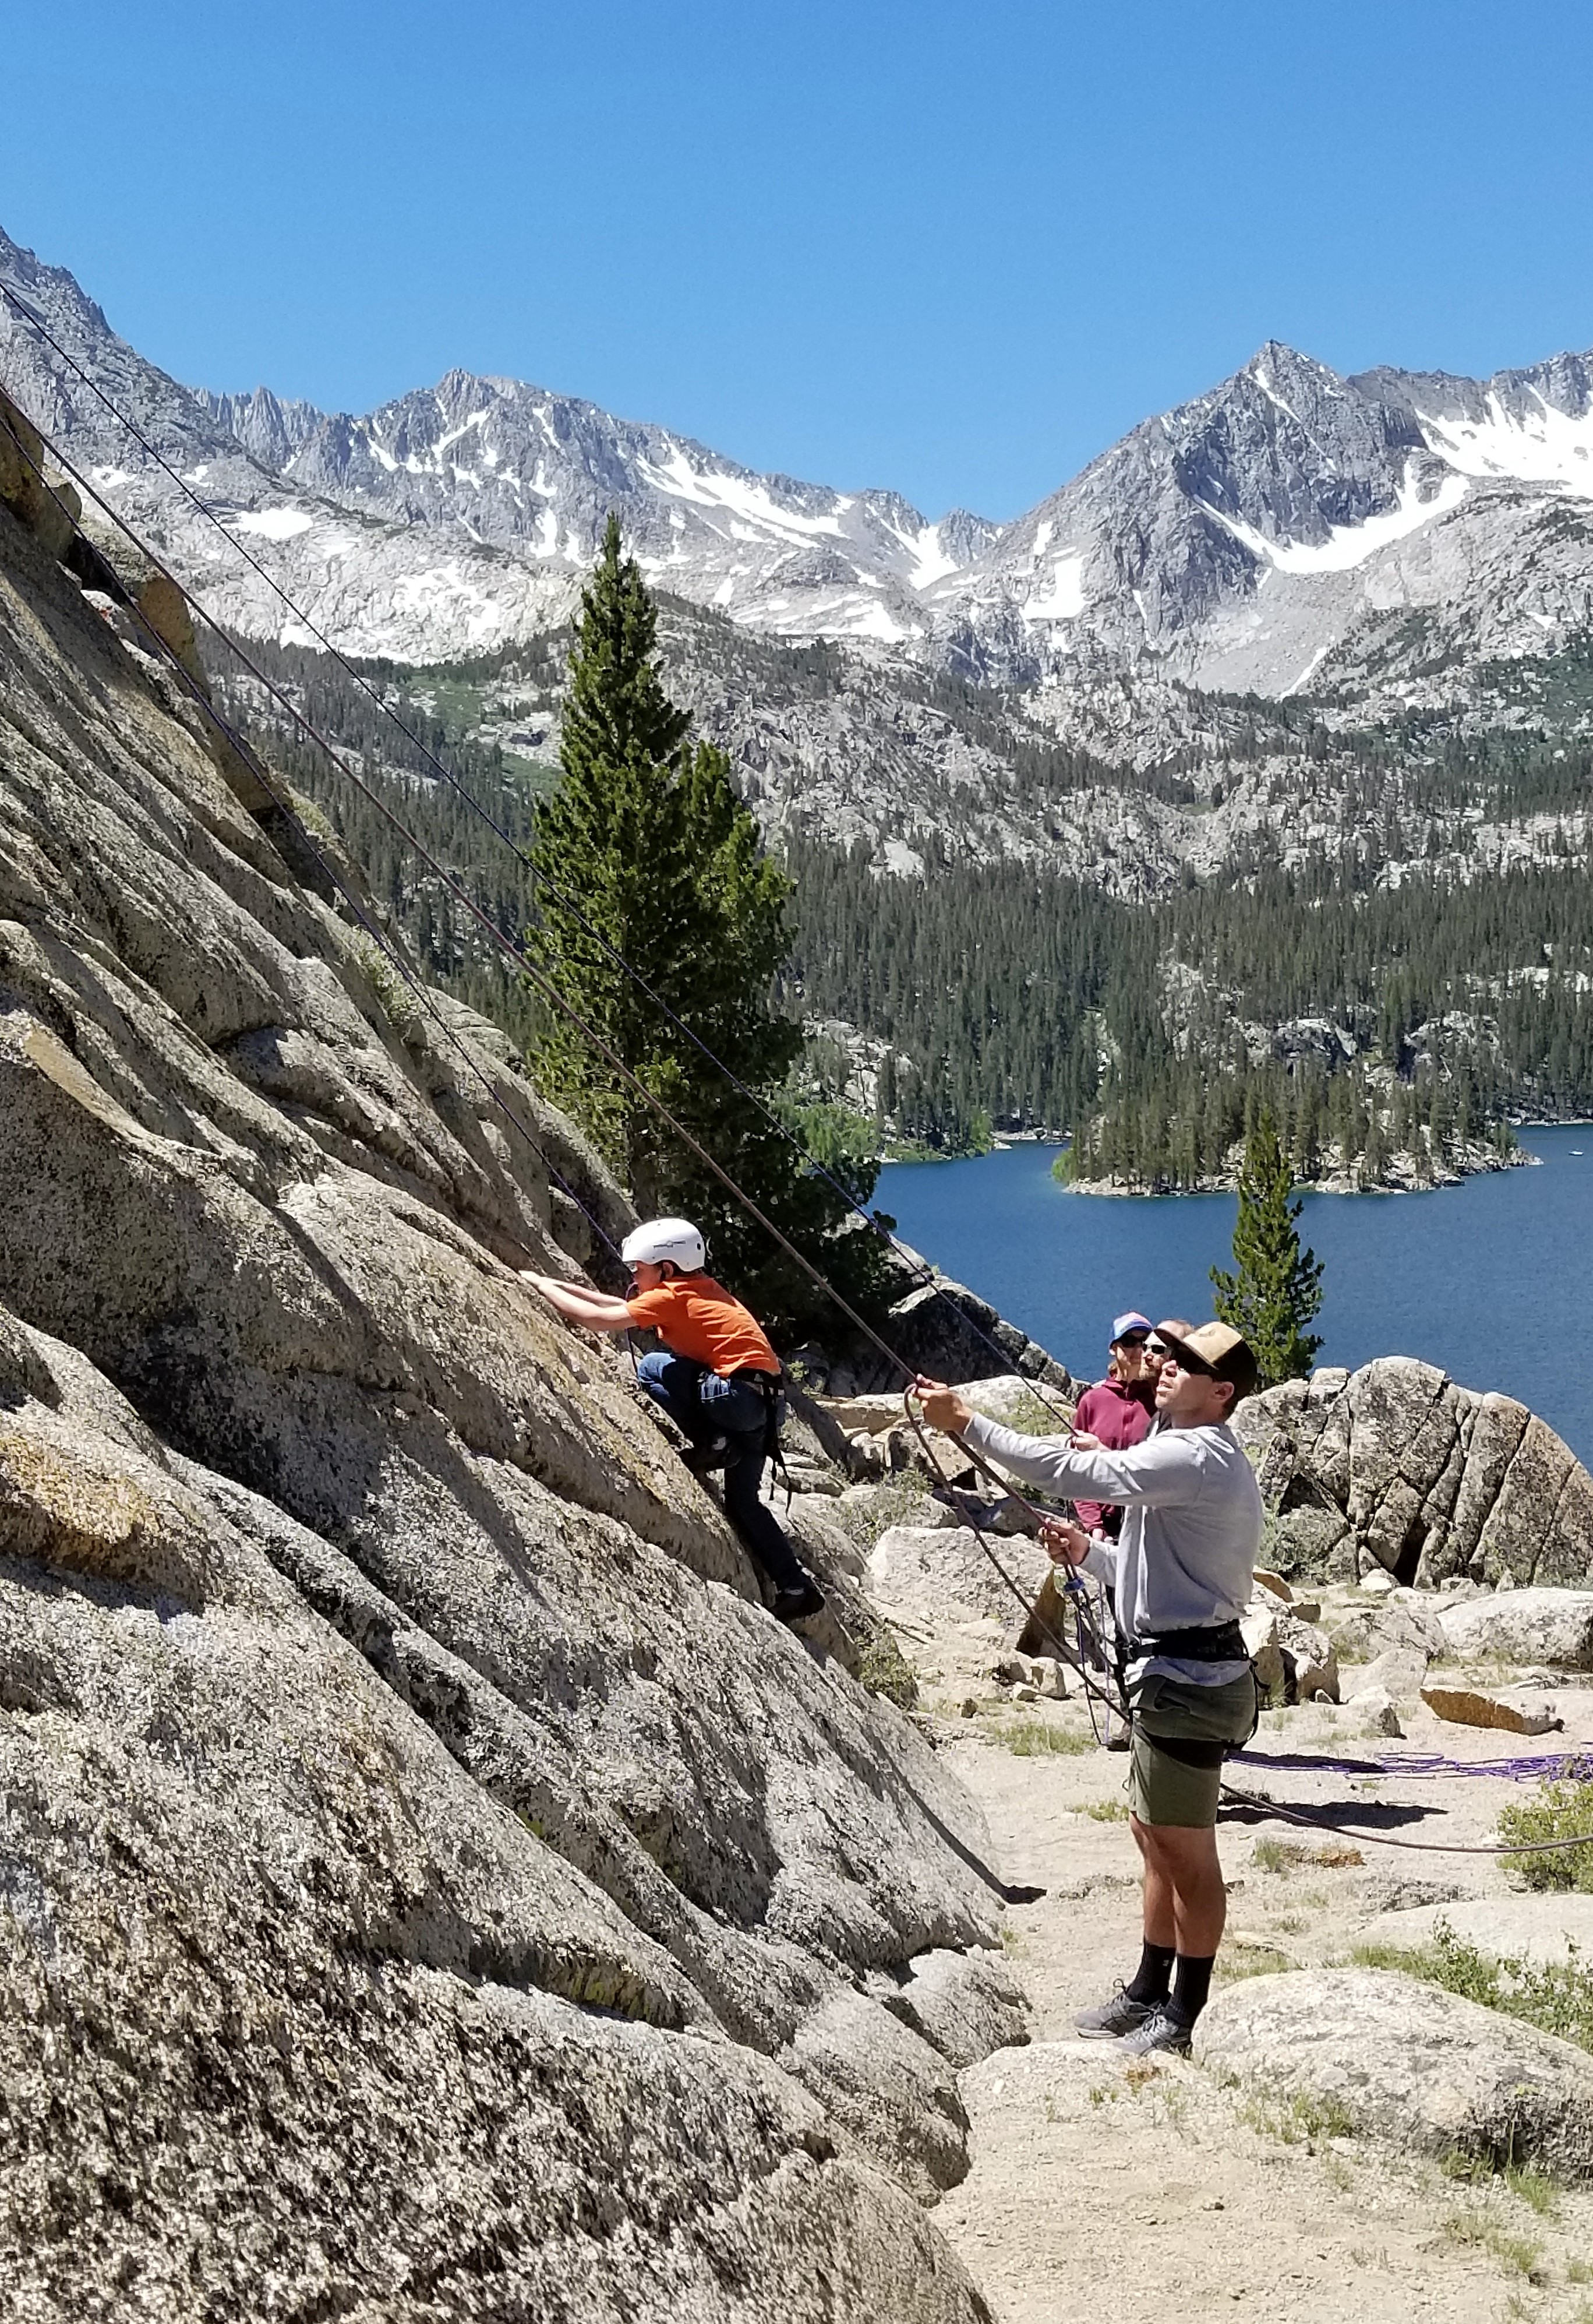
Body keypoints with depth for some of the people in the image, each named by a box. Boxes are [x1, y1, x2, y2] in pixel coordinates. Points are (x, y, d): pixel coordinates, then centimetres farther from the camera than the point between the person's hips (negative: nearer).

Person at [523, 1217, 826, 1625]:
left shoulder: (671, 1295, -4)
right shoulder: (699, 1288, 21)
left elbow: (599, 1319, -9)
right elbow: (619, 1305, 28)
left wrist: (540, 1285, 2)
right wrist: (558, 1284, 27)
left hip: (738, 1392, -9)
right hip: (764, 1405, 9)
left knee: (653, 1367, -4)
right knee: (742, 1499, 16)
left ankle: (710, 1444, -7)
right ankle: (796, 1587, 12)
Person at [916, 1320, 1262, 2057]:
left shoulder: (1195, 1458, -18)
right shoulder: (1205, 1460, 16)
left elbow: (1076, 1471, -27)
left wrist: (968, 1423, -24)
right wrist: (1090, 1554, 11)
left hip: (1188, 1682, -11)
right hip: (1174, 1671, 11)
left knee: (1186, 1854, 0)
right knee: (1156, 1840, 19)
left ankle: (1181, 2017, 11)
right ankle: (1148, 1994, 31)